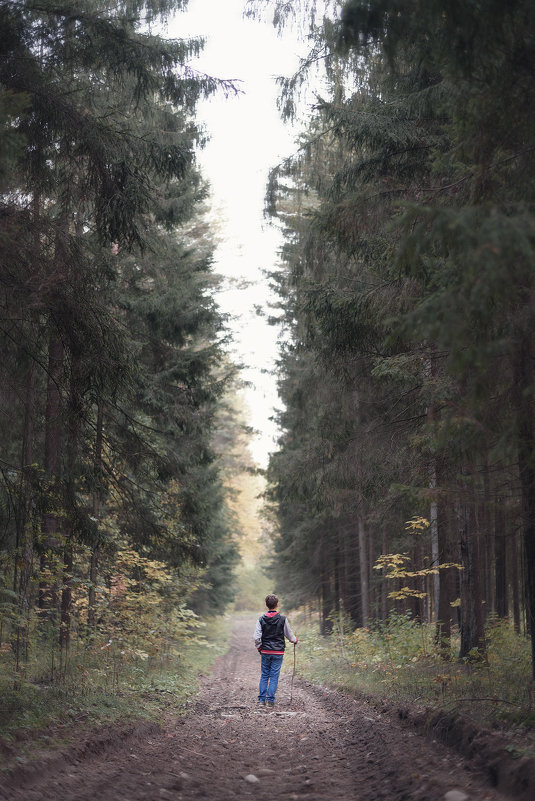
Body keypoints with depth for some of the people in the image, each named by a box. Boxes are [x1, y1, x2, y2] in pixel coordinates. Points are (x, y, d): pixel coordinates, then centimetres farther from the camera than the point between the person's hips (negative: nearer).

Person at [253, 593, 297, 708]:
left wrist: (259, 648, 10)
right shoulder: (282, 619, -7)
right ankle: (270, 700, 2)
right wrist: (295, 640, 24)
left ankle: (261, 699, 8)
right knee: (274, 676, 4)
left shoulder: (261, 620, -4)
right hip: (278, 652, -1)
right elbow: (289, 634, 3)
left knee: (264, 675, 11)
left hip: (265, 652, 1)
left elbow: (257, 638, -6)